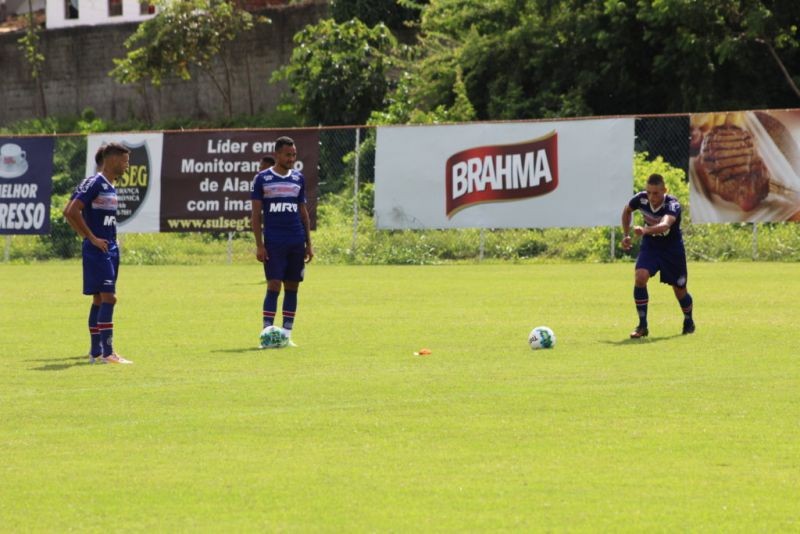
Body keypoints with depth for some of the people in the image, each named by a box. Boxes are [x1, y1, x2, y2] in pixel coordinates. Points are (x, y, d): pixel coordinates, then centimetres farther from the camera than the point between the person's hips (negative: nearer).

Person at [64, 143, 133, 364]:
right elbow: (72, 212, -20)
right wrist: (92, 238, -17)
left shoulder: (111, 187, 16)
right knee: (108, 298, -14)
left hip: (110, 250, 9)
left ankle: (96, 352, 15)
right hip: (97, 251, -9)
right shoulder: (94, 183, -13)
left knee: (100, 300, 11)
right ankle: (107, 352, -15)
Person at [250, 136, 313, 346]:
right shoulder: (262, 179, 0)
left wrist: (308, 244, 12)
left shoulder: (299, 178, 12)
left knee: (292, 287, 4)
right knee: (274, 286, -10)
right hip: (273, 242, -4)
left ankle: (287, 335, 10)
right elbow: (255, 214, -1)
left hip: (296, 242, 4)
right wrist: (259, 245, -8)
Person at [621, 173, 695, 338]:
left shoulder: (672, 205, -31)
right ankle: (642, 326, -14)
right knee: (640, 277, -23)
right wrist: (626, 235, 6)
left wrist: (645, 230, -68)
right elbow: (627, 210, 7)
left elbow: (665, 224, -52)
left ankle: (689, 322, 41)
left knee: (679, 290, 9)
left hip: (672, 248, -2)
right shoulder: (641, 199, -18)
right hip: (650, 245, 2)